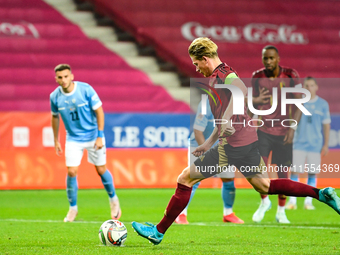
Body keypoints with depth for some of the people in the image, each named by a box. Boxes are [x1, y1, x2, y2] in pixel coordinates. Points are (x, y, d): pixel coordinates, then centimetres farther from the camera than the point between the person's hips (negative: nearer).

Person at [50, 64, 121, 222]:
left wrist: (100, 136, -14)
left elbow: (99, 111, -11)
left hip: (93, 136, -2)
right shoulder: (55, 96, -9)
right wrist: (56, 141, 12)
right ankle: (73, 208, 10)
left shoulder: (86, 89, -18)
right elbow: (55, 117, 8)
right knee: (71, 172, -8)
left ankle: (113, 199, 30)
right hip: (73, 139, 2)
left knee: (101, 170, 5)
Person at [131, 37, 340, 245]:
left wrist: (227, 118, -39)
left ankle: (159, 232, 1)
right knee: (264, 186, 17)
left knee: (185, 179, -3)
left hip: (233, 145, -10)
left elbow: (241, 89, -33)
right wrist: (209, 143, 31)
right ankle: (321, 194, 10)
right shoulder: (219, 76, 21)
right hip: (248, 140, 10)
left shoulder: (222, 74, -10)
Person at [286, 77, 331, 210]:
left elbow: (326, 124, 7)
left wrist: (326, 144, 3)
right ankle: (292, 201, -2)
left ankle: (308, 201, 8)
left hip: (315, 144, 0)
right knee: (294, 171, -5)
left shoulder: (322, 104, 4)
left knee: (312, 173, 1)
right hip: (299, 143, 0)